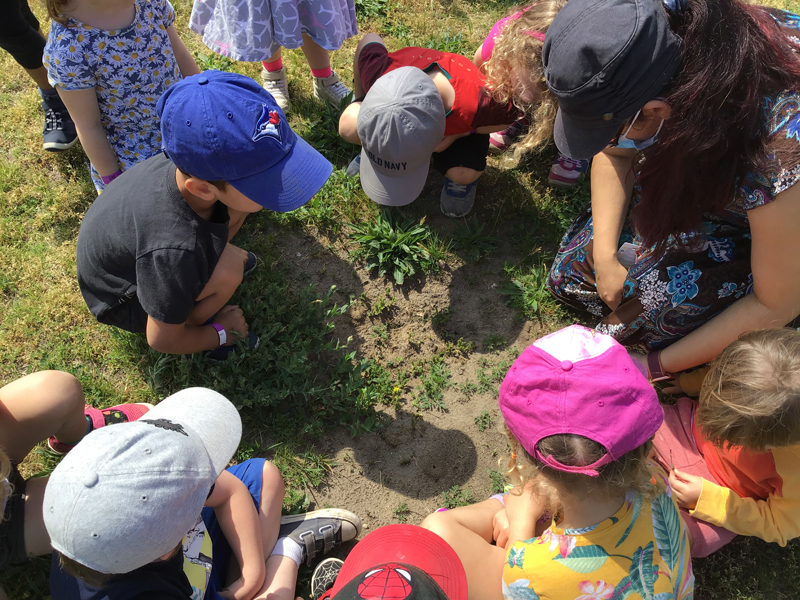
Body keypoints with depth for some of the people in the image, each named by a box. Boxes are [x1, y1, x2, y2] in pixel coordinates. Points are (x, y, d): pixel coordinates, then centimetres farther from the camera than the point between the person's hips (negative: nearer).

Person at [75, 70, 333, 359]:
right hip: (119, 298, -6)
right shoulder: (174, 251, -44)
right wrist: (220, 333, -8)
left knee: (236, 207, -12)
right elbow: (162, 341, -24)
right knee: (226, 272, -31)